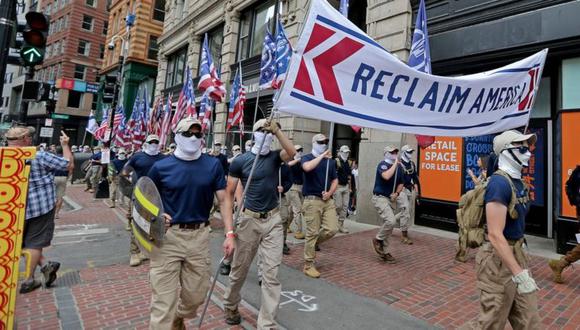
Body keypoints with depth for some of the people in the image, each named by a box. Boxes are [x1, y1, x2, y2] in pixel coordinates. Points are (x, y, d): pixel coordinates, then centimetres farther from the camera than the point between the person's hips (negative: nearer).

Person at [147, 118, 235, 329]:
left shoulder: (213, 165, 1)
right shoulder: (161, 167, -3)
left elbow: (224, 200, 1)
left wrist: (229, 233, -7)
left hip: (200, 235, 2)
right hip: (168, 236, -2)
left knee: (196, 295, 18)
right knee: (163, 300, 2)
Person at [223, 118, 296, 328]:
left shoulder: (275, 157, 3)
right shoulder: (240, 161, -4)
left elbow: (292, 153, -20)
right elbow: (228, 194, -1)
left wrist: (276, 130, -25)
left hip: (273, 220, 2)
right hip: (249, 220, -1)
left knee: (271, 273, 2)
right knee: (239, 269, 14)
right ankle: (230, 306, 42)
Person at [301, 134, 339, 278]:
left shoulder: (331, 161, 13)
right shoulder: (307, 158, -2)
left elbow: (335, 180, 14)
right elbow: (307, 167, -27)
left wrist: (330, 193, -4)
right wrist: (322, 156, -19)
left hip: (328, 200, 5)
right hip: (312, 200, -5)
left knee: (332, 229, -2)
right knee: (312, 233, -1)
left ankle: (314, 243, 27)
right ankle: (308, 265, 12)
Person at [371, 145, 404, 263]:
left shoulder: (398, 167, 10)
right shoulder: (383, 164, -11)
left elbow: (400, 183, 19)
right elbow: (386, 176, -32)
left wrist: (396, 193, 0)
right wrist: (395, 163, -21)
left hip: (391, 199, 8)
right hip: (380, 198, -8)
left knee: (388, 224, 10)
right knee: (391, 221, -23)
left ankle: (384, 252, 21)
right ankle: (378, 239, 3)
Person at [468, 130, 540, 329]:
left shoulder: (518, 182, 7)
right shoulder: (499, 183, -22)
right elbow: (495, 235, -27)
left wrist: (521, 259, 21)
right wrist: (520, 274, -27)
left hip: (516, 253, 9)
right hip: (499, 260, -9)